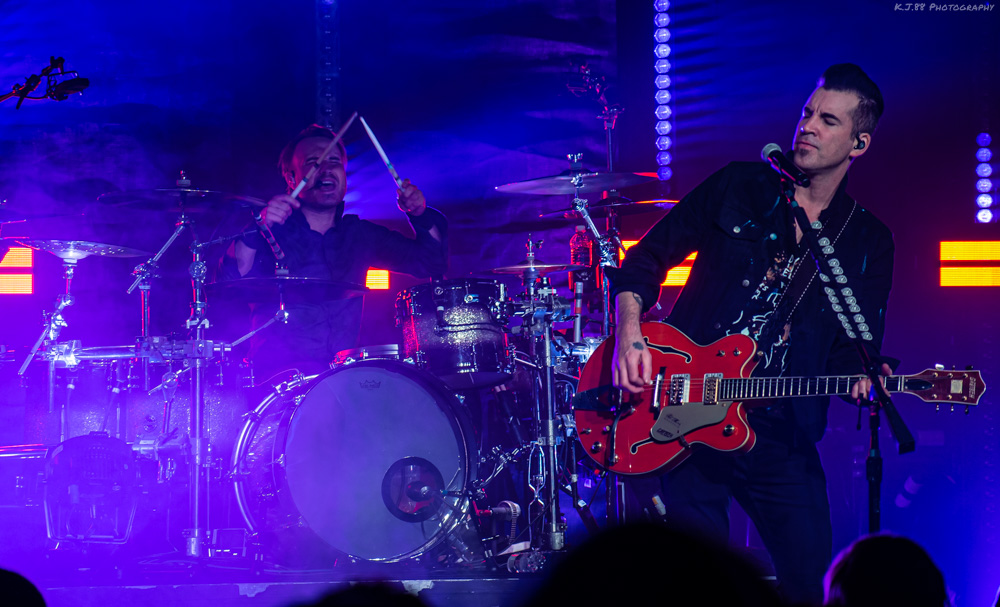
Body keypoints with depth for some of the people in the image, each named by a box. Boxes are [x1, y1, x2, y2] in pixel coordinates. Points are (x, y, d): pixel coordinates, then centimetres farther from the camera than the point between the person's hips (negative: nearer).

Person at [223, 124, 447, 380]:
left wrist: (420, 215, -2)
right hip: (279, 373, -5)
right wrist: (258, 229, -27)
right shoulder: (272, 230, 4)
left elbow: (431, 263, 16)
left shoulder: (361, 235, 17)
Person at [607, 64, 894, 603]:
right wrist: (629, 333, -10)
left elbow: (851, 350, 3)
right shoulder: (738, 188, 5)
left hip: (781, 435, 1)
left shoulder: (868, 243, 7)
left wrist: (862, 377, -21)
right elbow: (647, 257, 6)